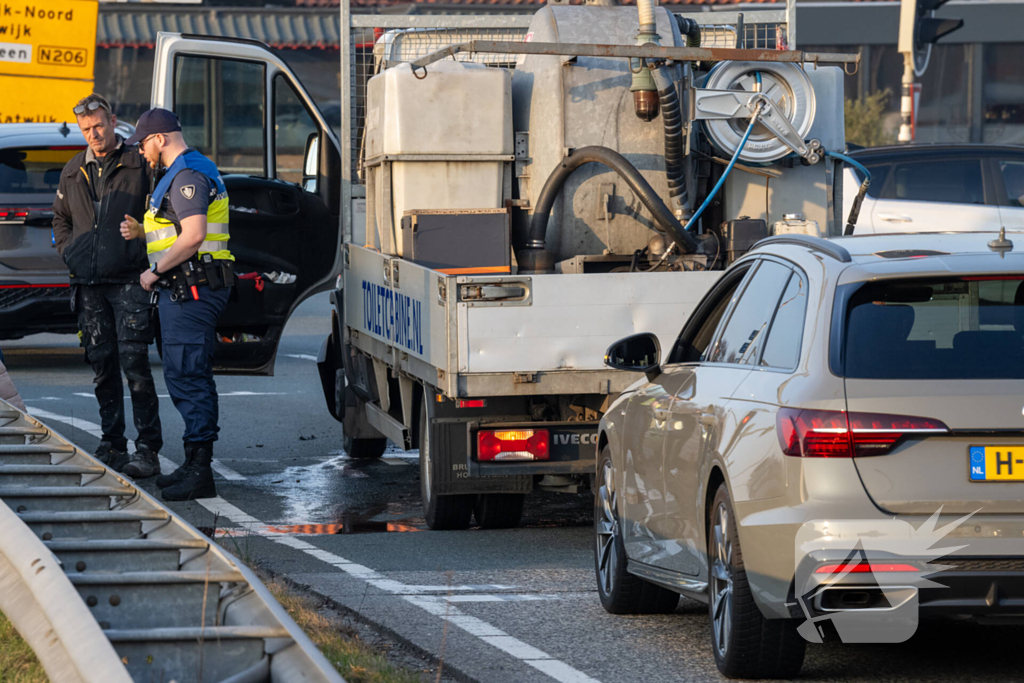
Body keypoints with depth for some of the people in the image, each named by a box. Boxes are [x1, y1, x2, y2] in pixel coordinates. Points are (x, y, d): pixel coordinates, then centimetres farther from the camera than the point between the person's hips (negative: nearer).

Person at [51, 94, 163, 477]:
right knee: (103, 366, 8)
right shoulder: (73, 172, 15)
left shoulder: (139, 165, -1)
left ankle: (148, 449, -7)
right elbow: (60, 220, 27)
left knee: (134, 363, -10)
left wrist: (147, 258, -9)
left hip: (129, 281, -5)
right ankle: (112, 445, 15)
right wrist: (69, 254, 13)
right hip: (89, 286, 5)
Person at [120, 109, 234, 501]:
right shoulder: (191, 172, 21)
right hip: (187, 290, 11)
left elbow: (193, 236, -25)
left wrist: (155, 271, -16)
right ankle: (196, 465, 20)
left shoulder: (187, 177, -15)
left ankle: (199, 473, -15)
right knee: (192, 377, 14)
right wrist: (141, 232, 12)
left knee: (186, 376, -13)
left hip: (190, 291, -11)